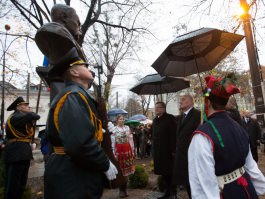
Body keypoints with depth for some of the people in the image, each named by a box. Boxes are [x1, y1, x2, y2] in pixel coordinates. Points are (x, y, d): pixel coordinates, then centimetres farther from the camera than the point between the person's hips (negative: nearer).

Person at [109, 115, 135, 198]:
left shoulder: (127, 128, 7)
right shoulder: (114, 129, -4)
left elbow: (131, 139, 8)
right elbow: (112, 142, -6)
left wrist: (132, 150, 5)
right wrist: (113, 153, -9)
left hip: (127, 150, 3)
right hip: (119, 150, -3)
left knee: (127, 169, 9)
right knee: (120, 170, 3)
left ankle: (125, 190, 23)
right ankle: (121, 190, 18)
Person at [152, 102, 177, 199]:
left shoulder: (169, 118, -11)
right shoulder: (155, 120, 12)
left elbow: (173, 135, -16)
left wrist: (173, 150, -20)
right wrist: (153, 149, 14)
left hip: (167, 151, -7)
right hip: (158, 151, 7)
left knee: (169, 172, 4)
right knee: (163, 173, 15)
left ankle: (172, 191, 21)